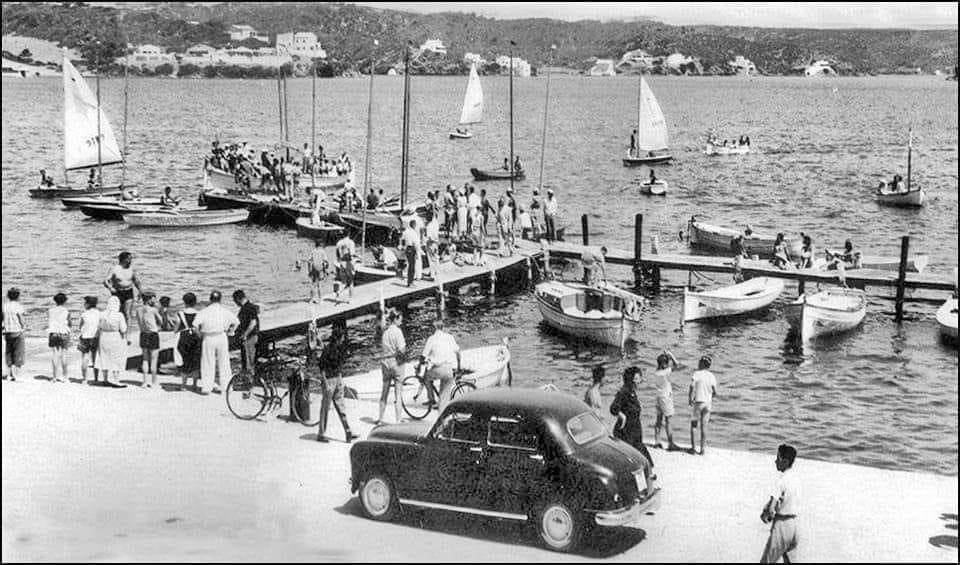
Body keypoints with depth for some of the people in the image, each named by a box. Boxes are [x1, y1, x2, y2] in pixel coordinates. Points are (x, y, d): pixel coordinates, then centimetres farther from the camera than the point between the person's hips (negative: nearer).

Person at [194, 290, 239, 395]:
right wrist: (229, 332, 8)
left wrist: (199, 333, -2)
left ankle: (206, 387, 5)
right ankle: (226, 385, 13)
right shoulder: (225, 311, 1)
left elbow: (196, 323, -15)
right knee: (224, 363, 10)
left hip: (208, 338, -1)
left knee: (208, 363, 5)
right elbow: (236, 322, -2)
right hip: (222, 337, 1)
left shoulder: (204, 311, -5)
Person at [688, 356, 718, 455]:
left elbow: (692, 387, -21)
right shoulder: (712, 376, 0)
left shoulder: (696, 374, -12)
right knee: (703, 426, 10)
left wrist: (689, 399, -7)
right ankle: (703, 449, 10)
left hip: (697, 402, -4)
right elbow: (715, 392, 1)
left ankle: (693, 447, 9)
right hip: (707, 403, 4)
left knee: (693, 425, 10)